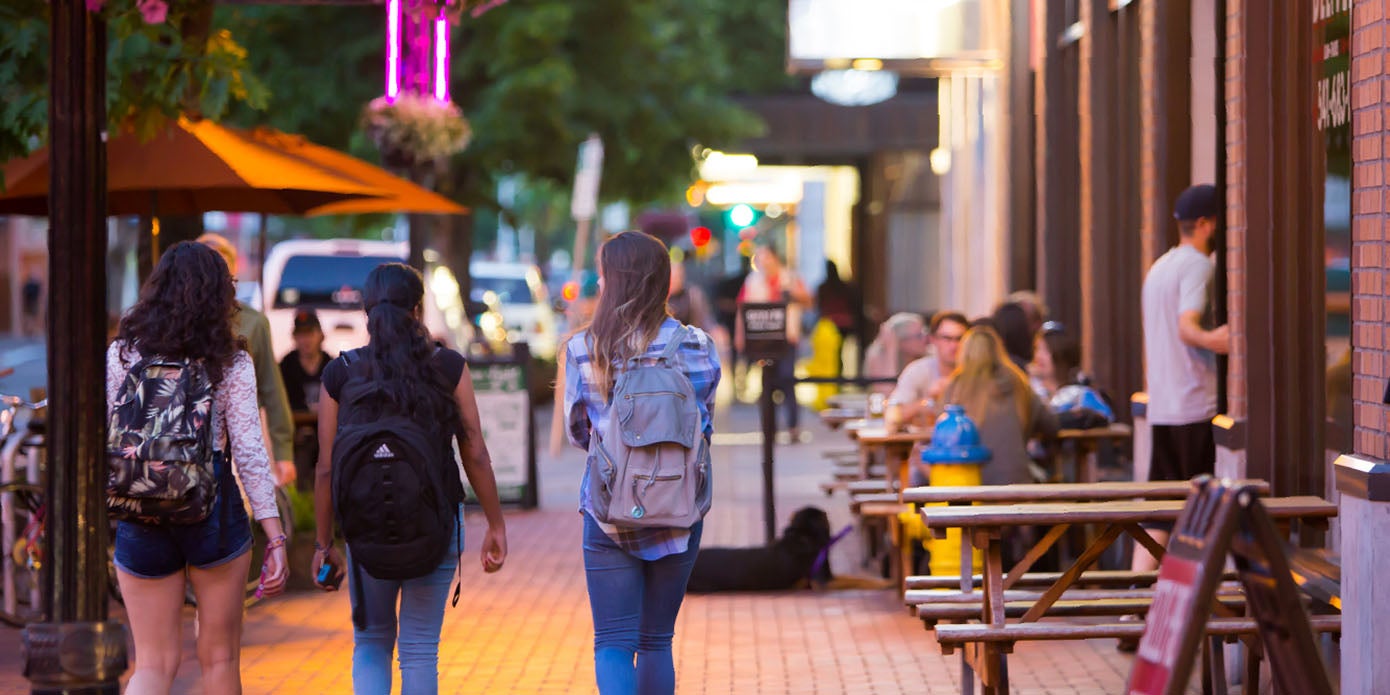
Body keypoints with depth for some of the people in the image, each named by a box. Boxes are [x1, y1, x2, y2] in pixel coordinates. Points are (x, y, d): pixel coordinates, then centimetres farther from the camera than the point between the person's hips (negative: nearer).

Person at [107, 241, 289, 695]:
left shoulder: (122, 354, 0)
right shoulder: (231, 363, -4)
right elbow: (249, 453, -8)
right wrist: (276, 538, -8)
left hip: (139, 516, 1)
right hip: (214, 510, -1)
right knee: (220, 657, 14)